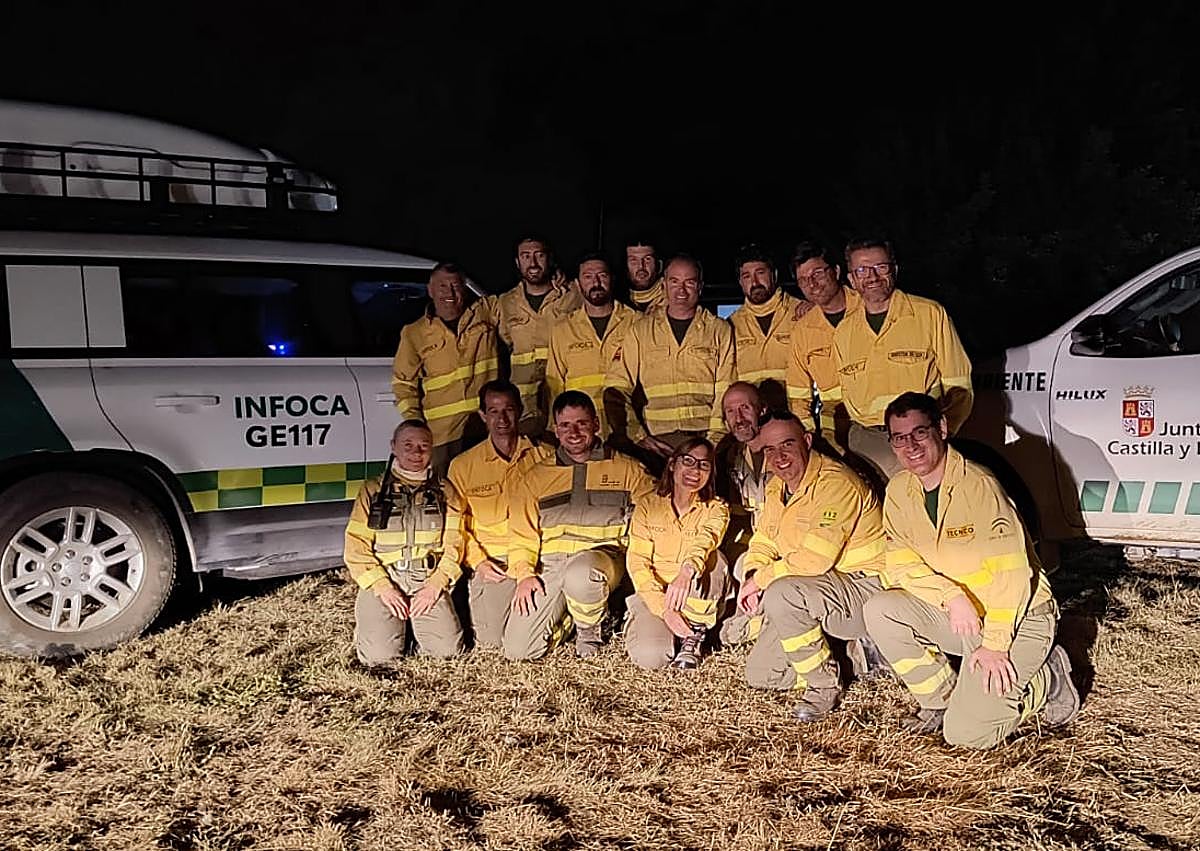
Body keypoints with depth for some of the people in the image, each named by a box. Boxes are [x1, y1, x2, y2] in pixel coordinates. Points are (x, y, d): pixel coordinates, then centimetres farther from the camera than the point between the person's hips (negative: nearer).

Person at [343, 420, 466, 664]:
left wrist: (436, 584, -10)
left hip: (428, 582, 1)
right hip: (382, 579, -1)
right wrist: (382, 587, -11)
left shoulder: (444, 491, 10)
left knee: (448, 649, -15)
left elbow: (454, 544, 5)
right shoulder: (373, 490, 6)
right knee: (379, 655, -18)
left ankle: (414, 624, 15)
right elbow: (356, 545, 1)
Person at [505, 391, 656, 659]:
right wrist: (524, 574, -5)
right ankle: (563, 620, 17)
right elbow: (521, 534, 11)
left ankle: (590, 627, -5)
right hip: (549, 563, 2)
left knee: (580, 574, -39)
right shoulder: (535, 477, 14)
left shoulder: (627, 470, 10)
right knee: (517, 650, -15)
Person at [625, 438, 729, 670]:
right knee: (649, 656, -28)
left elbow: (704, 541, -24)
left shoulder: (716, 509, -1)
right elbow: (637, 561, -7)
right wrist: (664, 608, -21)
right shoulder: (648, 506, 1)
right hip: (653, 592, 0)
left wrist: (687, 571, -48)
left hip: (697, 595, 1)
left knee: (711, 557, -31)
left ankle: (693, 636, -14)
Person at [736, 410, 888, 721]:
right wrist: (753, 575, -9)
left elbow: (815, 559, -30)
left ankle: (823, 684, -13)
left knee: (781, 594, -35)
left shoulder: (835, 483, -22)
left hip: (865, 588, -9)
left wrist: (761, 578, -17)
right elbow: (763, 541, 14)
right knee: (758, 674, 7)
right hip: (810, 595, 9)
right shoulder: (775, 488, 7)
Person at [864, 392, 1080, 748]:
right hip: (956, 613, 6)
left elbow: (1012, 570, -22)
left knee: (966, 733, -15)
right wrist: (951, 596, -20)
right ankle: (942, 698, 2)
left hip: (1019, 615, -6)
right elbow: (901, 566, -3)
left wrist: (995, 645, -22)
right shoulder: (898, 491, -2)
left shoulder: (979, 486, -22)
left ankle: (1049, 680, 11)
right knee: (879, 611, -19)